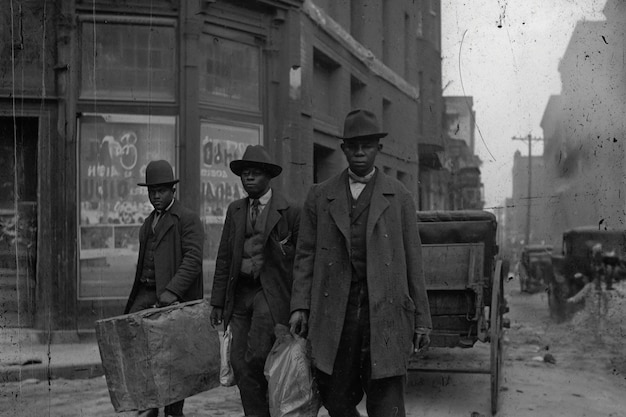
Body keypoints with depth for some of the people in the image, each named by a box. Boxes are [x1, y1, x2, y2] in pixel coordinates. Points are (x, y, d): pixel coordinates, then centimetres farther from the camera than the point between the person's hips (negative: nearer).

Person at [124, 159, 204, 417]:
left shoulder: (188, 219, -5)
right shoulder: (149, 224, 20)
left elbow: (193, 260, -17)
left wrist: (172, 291, -28)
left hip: (177, 296, -6)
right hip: (146, 293, 6)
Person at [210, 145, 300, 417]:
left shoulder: (290, 212, -1)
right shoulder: (234, 210, 13)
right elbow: (223, 259, 13)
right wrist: (218, 302, 9)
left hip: (271, 292, -5)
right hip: (240, 293, 5)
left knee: (256, 356, -17)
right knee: (239, 362, 1)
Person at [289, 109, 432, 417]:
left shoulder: (399, 197, 8)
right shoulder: (319, 196, 11)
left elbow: (413, 261, 6)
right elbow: (305, 255, 10)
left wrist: (421, 320, 4)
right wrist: (300, 306, -2)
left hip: (385, 314, -1)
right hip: (334, 316, 2)